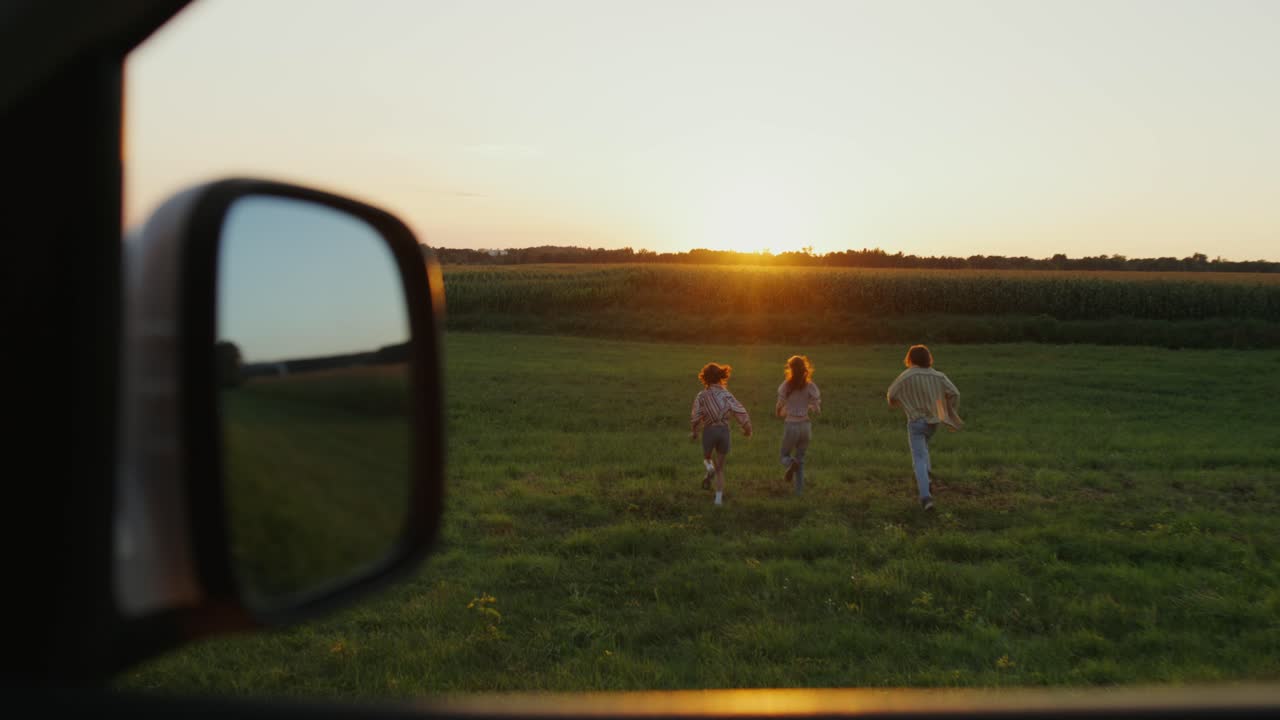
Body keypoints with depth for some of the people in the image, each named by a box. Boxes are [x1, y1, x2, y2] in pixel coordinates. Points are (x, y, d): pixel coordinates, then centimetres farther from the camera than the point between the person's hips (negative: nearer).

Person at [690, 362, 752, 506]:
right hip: (724, 430, 1)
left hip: (709, 430, -1)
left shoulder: (702, 395, -3)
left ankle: (709, 467, -6)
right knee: (720, 467, 14)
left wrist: (693, 432, 10)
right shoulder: (726, 394, 0)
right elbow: (740, 411, -6)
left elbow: (695, 416, -6)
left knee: (707, 458, 29)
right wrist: (747, 428, 8)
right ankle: (719, 497, 4)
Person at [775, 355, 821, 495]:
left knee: (785, 455, 17)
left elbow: (778, 411, -7)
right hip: (805, 425, 2)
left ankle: (791, 464, -19)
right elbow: (817, 410, -5)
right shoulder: (810, 386, -4)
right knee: (800, 458, 17)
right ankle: (799, 490, 11)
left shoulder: (786, 385, -9)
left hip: (790, 425, -2)